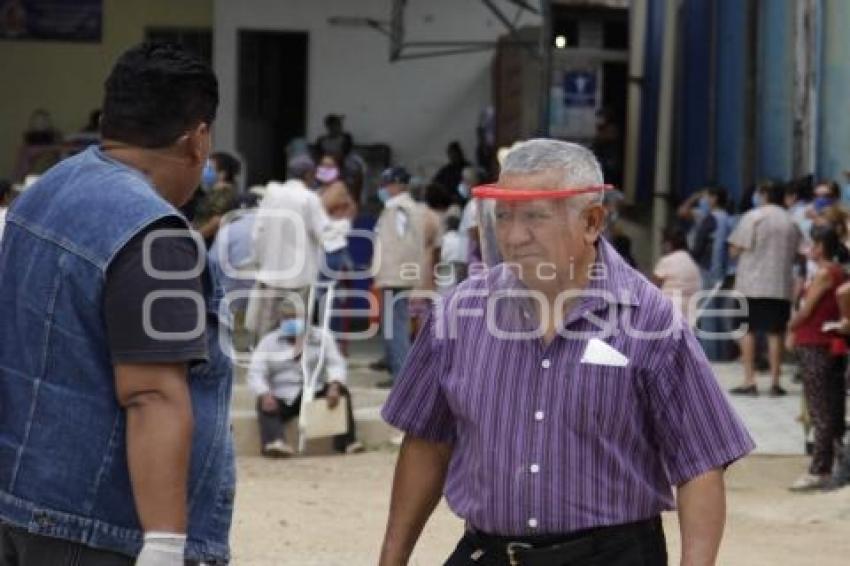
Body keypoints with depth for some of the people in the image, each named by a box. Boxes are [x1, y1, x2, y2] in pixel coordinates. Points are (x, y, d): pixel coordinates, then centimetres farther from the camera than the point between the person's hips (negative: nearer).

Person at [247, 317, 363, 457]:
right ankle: (275, 442, -55)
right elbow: (255, 374, -3)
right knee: (265, 407, -31)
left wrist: (334, 386, -26)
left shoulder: (322, 337, 8)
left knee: (342, 392, -24)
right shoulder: (268, 342, 6)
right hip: (283, 397, -1)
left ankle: (346, 442, -31)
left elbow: (336, 364, -3)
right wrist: (265, 395, -25)